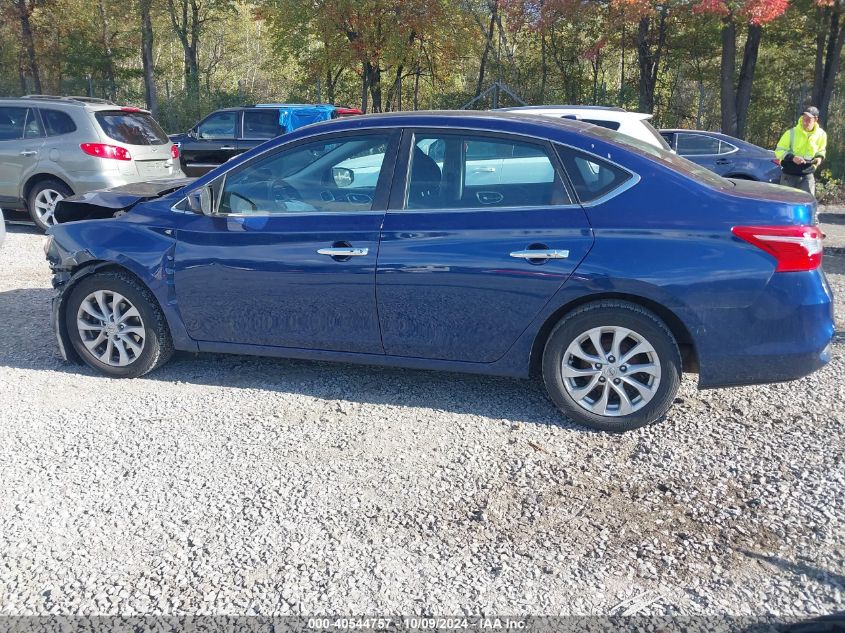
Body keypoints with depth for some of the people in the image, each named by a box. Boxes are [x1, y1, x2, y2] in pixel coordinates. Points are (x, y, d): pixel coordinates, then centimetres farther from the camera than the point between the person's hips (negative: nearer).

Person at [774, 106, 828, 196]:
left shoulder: (821, 134, 0)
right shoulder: (792, 132, -11)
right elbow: (779, 151, -7)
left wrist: (820, 157, -6)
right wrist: (792, 157, -25)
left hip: (808, 175, 2)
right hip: (789, 175, -2)